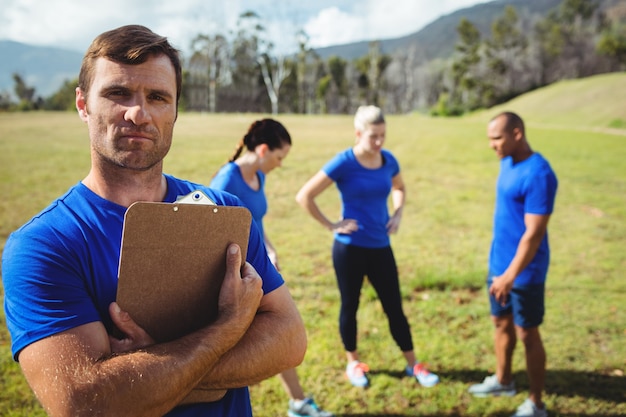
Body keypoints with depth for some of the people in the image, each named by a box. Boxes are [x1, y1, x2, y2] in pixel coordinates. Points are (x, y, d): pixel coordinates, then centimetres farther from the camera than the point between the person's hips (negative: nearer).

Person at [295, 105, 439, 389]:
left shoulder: (388, 160, 0)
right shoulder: (344, 163, -15)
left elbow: (399, 188, 22)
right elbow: (304, 196, -14)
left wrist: (398, 214, 6)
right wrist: (331, 225, -12)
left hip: (380, 247, 4)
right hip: (350, 248, -4)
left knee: (394, 306, 10)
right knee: (349, 306, 12)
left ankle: (412, 364, 24)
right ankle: (353, 363, 31)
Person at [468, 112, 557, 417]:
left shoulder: (538, 174, -23)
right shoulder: (507, 163, 5)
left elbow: (534, 233, -25)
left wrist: (512, 275, -26)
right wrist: (501, 269, 18)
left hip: (524, 271, -8)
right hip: (499, 263, 9)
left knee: (526, 334, 4)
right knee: (500, 322, 21)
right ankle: (503, 381, 41)